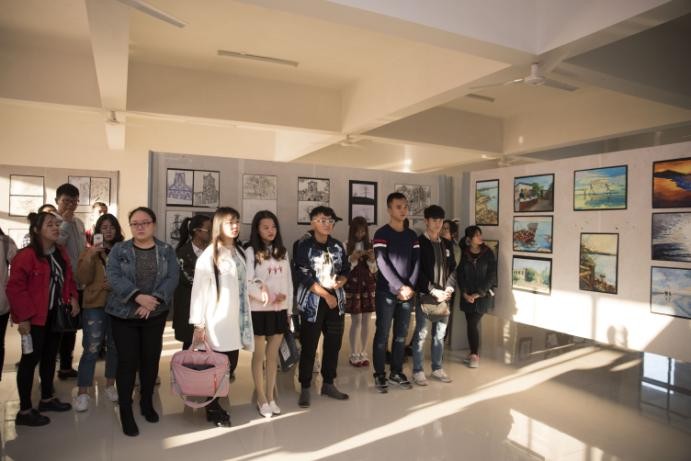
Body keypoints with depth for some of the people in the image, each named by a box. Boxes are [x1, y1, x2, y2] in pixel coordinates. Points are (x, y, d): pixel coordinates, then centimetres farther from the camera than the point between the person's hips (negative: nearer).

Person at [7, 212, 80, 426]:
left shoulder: (61, 253, 7)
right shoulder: (26, 255, -18)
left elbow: (68, 278, 16)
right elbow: (15, 288, -19)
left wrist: (73, 298, 1)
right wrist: (23, 316, -20)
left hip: (56, 314, 8)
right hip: (35, 317, -8)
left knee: (50, 356, 17)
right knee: (31, 359, 1)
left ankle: (47, 398, 33)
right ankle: (25, 410, 13)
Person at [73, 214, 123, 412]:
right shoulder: (90, 251, 2)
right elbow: (84, 278, -8)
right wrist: (91, 256, -19)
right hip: (94, 305, -2)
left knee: (115, 346, 11)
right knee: (91, 349, -3)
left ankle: (110, 385, 27)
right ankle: (82, 392, 10)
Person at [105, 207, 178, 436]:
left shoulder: (167, 251, 2)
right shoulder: (119, 250, -1)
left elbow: (172, 278, -9)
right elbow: (113, 277, -14)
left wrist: (154, 300, -24)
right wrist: (138, 296, -28)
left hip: (155, 315, 2)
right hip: (123, 314, -1)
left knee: (151, 359, 10)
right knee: (127, 361, -1)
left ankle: (147, 402, 30)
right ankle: (125, 411, 14)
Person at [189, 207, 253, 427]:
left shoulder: (239, 252, 10)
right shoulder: (209, 255, -10)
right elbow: (199, 290, -11)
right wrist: (198, 324, -12)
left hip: (235, 319, 6)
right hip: (217, 321, -6)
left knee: (231, 364, 11)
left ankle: (214, 404, 30)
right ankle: (213, 411, 23)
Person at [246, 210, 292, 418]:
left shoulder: (282, 252, 9)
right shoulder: (251, 252, -6)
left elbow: (288, 282, 10)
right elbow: (247, 283, -13)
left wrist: (289, 308, 8)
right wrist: (268, 298, -18)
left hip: (280, 310, 4)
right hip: (259, 310, -4)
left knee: (273, 355, 12)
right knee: (259, 355, 7)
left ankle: (271, 397, 24)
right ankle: (262, 399, 21)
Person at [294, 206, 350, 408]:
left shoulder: (337, 246, 8)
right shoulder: (304, 246, -8)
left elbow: (346, 270, 13)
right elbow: (304, 276, -14)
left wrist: (340, 281, -9)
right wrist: (326, 295, -13)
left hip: (337, 300, 5)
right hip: (313, 301, -5)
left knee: (334, 344, 11)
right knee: (309, 346, 0)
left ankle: (328, 384, 26)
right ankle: (305, 388, 14)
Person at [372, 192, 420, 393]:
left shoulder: (412, 235, 11)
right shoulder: (382, 234, -5)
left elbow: (416, 263, 6)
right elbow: (382, 264, -13)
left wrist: (410, 287, -7)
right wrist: (400, 287, -16)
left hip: (408, 293, 5)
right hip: (386, 293, -5)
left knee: (401, 335, 11)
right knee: (382, 334, 0)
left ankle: (396, 372, 23)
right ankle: (380, 375, 11)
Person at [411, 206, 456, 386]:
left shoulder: (447, 244, 13)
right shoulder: (418, 242, -6)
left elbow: (453, 268, 13)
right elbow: (417, 271, -13)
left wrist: (449, 289, -2)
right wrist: (433, 291, -15)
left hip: (443, 296, 6)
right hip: (425, 295, -6)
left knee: (440, 334, 13)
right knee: (421, 334, -1)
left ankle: (437, 368, 26)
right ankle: (418, 371, 10)